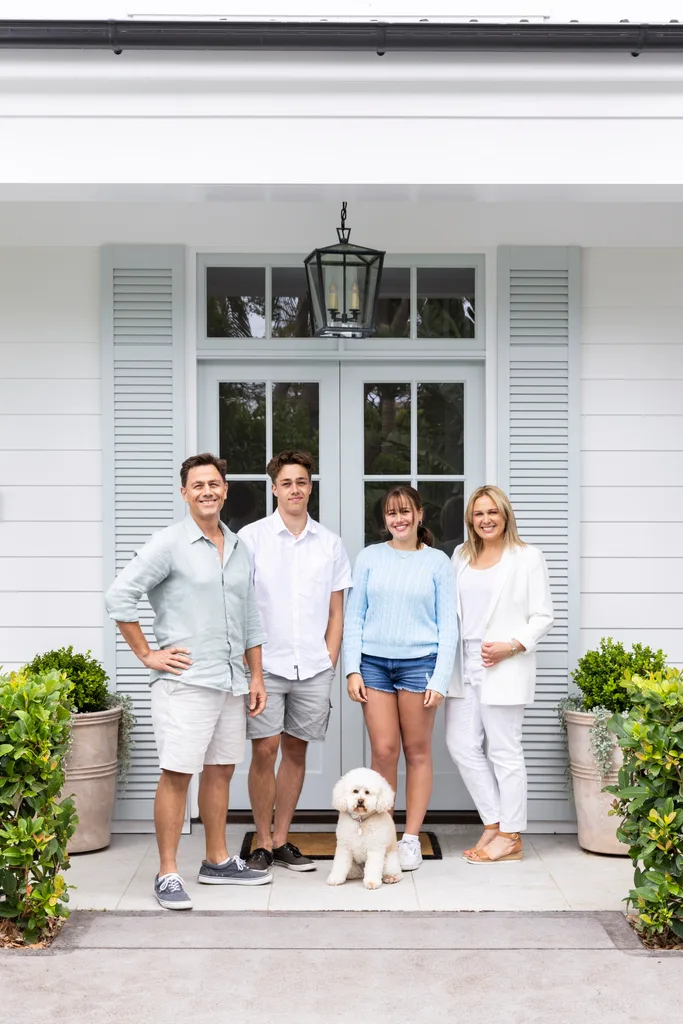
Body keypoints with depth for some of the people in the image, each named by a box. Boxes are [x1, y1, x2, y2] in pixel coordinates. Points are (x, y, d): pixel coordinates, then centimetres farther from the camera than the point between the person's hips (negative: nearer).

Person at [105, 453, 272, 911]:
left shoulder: (240, 549, 13)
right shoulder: (170, 544, -6)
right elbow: (120, 596, -10)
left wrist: (256, 676, 15)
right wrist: (147, 655, -10)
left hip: (231, 682, 7)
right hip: (186, 681, -6)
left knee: (221, 770, 14)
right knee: (177, 774, -5)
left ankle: (218, 861, 26)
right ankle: (168, 874, 3)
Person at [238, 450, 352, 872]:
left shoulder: (330, 543, 9)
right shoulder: (252, 537, 1)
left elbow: (336, 611, 12)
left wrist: (330, 661, 3)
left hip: (314, 667, 3)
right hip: (266, 665, -3)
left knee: (296, 750, 8)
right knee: (264, 749, -5)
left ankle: (282, 840, 18)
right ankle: (263, 843, 8)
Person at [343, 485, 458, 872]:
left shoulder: (438, 562, 4)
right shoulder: (370, 557, 7)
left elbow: (448, 624, 2)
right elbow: (354, 616, 7)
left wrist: (440, 679, -5)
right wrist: (352, 669, -1)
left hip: (419, 662, -1)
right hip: (374, 662, 1)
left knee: (417, 752, 5)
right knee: (383, 751, 0)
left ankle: (411, 838, 13)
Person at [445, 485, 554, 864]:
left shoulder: (527, 557, -1)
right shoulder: (462, 556, 14)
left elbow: (543, 616, -2)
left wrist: (512, 646, -16)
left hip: (503, 668, -6)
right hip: (465, 665, 6)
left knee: (504, 751, -1)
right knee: (461, 744, 5)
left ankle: (510, 838, 10)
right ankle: (494, 822, 19)